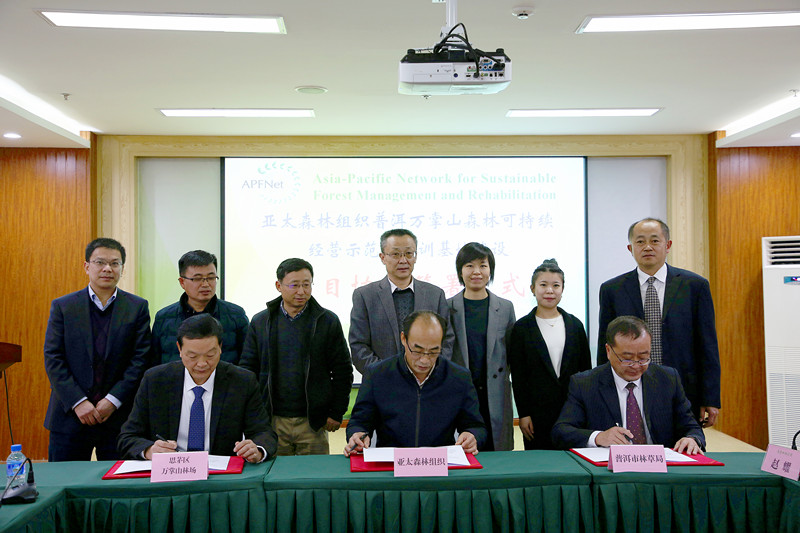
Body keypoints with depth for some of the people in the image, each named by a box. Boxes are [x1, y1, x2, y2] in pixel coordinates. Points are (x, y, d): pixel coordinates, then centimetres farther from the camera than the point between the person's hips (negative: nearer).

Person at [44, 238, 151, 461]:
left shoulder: (137, 307, 3)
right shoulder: (62, 306, 5)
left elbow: (141, 359, -2)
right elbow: (53, 359, -1)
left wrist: (113, 400, -10)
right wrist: (78, 402, -11)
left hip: (119, 417, 0)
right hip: (69, 417, 1)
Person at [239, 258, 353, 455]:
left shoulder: (328, 321, 2)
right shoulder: (260, 322, 6)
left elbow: (343, 371, 3)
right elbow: (248, 369, 8)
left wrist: (336, 413, -2)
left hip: (313, 423, -1)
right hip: (271, 421, 1)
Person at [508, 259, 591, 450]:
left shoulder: (575, 325, 8)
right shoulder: (521, 328, 0)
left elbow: (586, 368, 10)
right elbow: (517, 375, -2)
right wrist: (523, 414, -6)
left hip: (573, 409, 2)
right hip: (538, 411, -2)